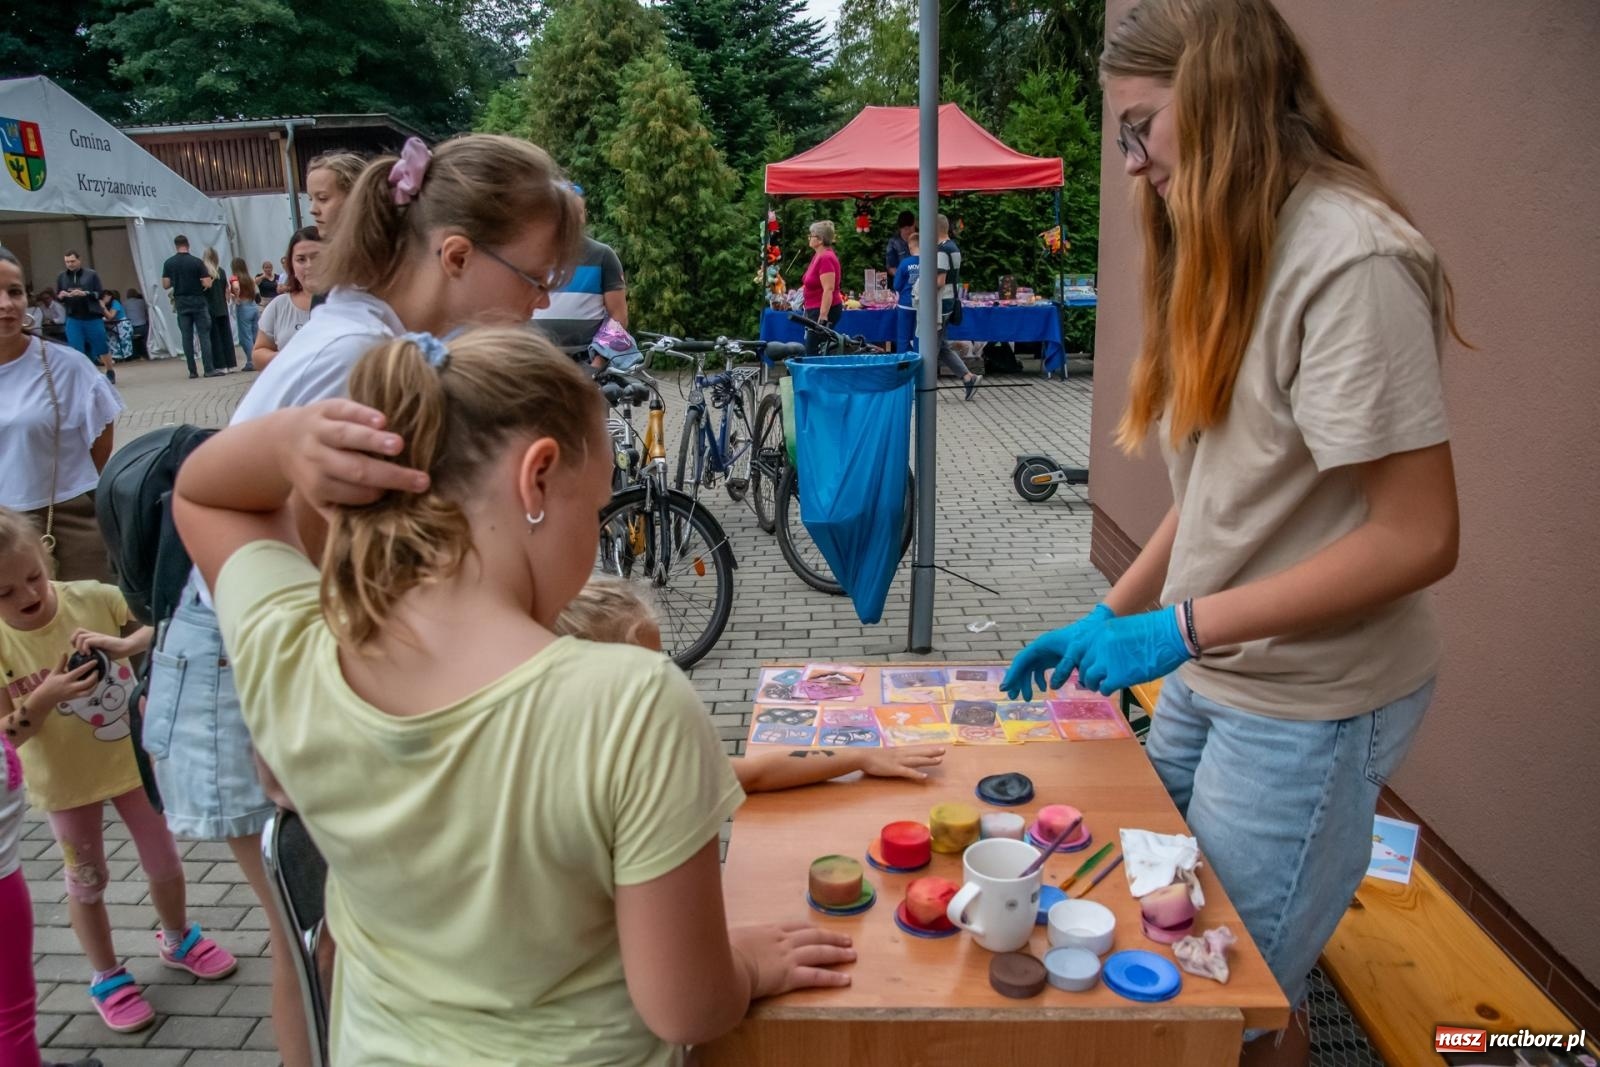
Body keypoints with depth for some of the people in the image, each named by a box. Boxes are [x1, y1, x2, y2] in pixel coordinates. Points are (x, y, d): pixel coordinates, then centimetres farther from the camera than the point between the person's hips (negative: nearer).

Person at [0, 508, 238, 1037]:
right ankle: (106, 977, 37)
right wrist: (43, 699, -33)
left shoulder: (94, 598, -17)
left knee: (164, 861, 16)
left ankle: (177, 939, 43)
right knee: (87, 880, 16)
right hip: (66, 780, -1)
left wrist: (127, 644, -36)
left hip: (134, 757, 1)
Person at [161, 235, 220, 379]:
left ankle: (192, 371, 5)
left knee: (187, 337, 5)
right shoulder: (196, 262, -8)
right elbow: (207, 284, -12)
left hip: (181, 303, 3)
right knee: (204, 335, -2)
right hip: (198, 302, -3)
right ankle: (209, 369, -8)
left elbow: (166, 285, 0)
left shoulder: (168, 263, 1)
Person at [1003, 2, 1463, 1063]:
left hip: (1309, 706, -8)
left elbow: (1418, 538, -22)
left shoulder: (1349, 259, -19)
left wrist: (1179, 628, -21)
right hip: (1212, 677, 8)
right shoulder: (1229, 257, 9)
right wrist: (1106, 620, 4)